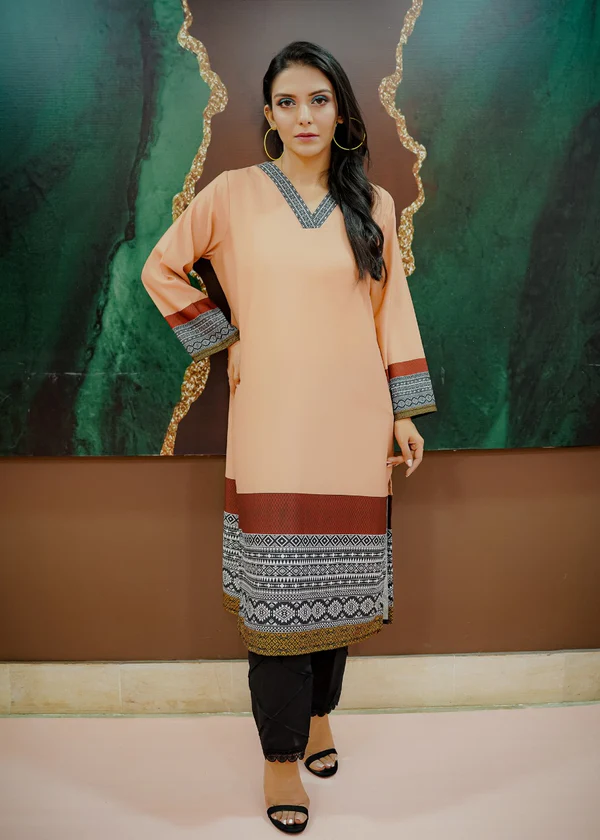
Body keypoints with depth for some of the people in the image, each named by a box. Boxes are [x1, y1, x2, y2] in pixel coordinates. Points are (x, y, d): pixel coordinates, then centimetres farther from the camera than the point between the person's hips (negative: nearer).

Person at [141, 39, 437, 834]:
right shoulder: (232, 193, 2)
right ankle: (281, 755, 17)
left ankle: (319, 712, 35)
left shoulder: (373, 204, 8)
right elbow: (162, 270, 11)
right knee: (277, 585, -1)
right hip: (272, 422, -2)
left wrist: (405, 412, 5)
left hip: (352, 424, 2)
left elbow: (392, 307, 9)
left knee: (339, 580, 10)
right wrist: (222, 336, 2)